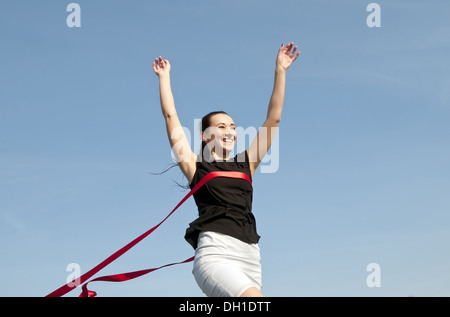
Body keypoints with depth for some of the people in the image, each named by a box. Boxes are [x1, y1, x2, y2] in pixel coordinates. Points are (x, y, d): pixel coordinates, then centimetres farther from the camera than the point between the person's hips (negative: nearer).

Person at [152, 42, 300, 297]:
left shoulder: (245, 165, 21)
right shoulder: (196, 166, 12)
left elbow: (273, 118, 21)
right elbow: (171, 116, 12)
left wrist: (280, 70, 20)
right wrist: (165, 76, 20)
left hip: (249, 260, 5)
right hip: (215, 254, -5)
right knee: (259, 306, -29)